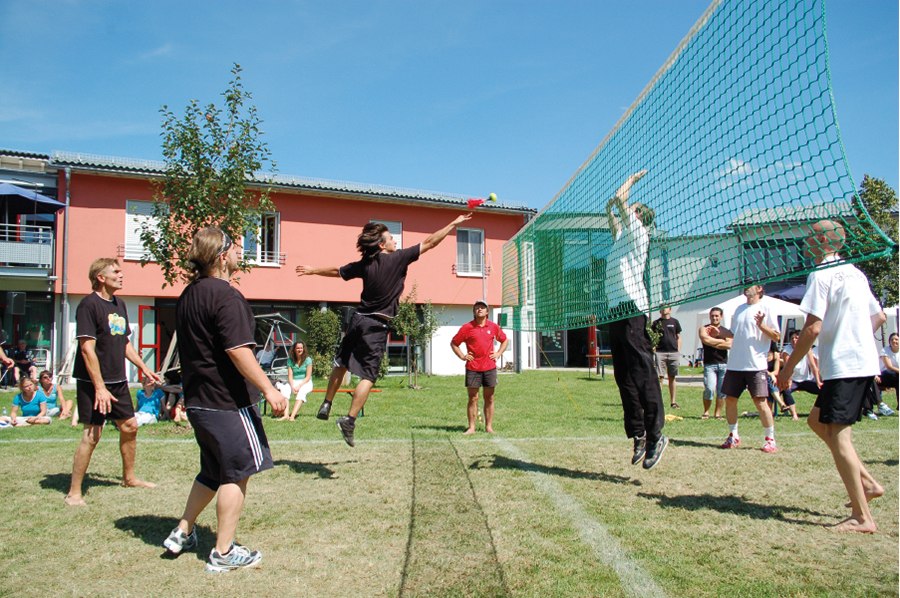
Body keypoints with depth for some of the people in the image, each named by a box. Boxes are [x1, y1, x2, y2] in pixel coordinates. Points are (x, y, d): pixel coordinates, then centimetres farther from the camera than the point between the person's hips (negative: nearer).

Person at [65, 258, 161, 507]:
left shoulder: (119, 304, 12)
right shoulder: (89, 305, -14)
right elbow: (87, 349, -19)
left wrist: (144, 367, 17)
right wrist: (99, 387, -22)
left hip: (118, 380, 8)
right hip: (93, 383, -8)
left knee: (130, 426, 13)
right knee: (92, 434, -5)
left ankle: (129, 477, 31)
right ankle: (73, 493, 7)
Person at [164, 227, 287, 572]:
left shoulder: (188, 295, 13)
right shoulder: (225, 296, -17)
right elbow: (238, 350, -24)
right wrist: (269, 390, -22)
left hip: (197, 399, 9)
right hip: (228, 401, -9)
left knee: (214, 471, 22)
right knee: (237, 473, 2)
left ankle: (182, 534, 29)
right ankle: (223, 553, 10)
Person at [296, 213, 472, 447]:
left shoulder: (364, 265, 5)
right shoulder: (398, 259, -8)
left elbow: (336, 271, 20)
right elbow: (430, 242, -4)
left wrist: (313, 270, 38)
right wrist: (454, 224, 3)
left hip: (358, 319, 5)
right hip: (377, 325, -5)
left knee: (341, 364, 20)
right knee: (368, 376, -2)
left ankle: (326, 406, 25)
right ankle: (350, 420, -8)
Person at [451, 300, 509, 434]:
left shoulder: (493, 327, 8)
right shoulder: (467, 327, 0)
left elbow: (505, 340, 23)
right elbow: (453, 343, 7)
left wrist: (498, 353, 10)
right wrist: (462, 356, -2)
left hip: (490, 367, 2)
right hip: (472, 368, -2)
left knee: (489, 398, 6)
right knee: (473, 398, 0)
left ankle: (489, 426, 14)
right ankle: (471, 427, 6)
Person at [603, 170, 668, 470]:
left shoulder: (637, 231, 2)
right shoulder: (621, 236, 25)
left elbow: (620, 197, -3)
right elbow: (611, 206, 39)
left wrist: (632, 178, 12)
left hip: (632, 310, -9)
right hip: (617, 311, 9)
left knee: (643, 375, -10)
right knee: (625, 379, 6)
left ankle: (656, 435, -7)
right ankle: (638, 434, 10)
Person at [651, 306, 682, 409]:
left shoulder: (675, 322, 11)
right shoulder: (656, 322, 7)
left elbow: (678, 338, 14)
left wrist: (679, 352, 7)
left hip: (673, 352, 2)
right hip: (660, 352, -2)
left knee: (672, 377, 7)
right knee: (659, 377, -6)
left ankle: (673, 402, 14)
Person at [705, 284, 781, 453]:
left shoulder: (766, 309, -2)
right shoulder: (739, 309, 16)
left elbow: (777, 337, -7)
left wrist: (761, 325, -22)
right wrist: (719, 332, 9)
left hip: (756, 365, -6)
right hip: (734, 364, 6)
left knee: (761, 402, -8)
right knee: (730, 399, 6)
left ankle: (770, 439, 6)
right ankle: (733, 436, 21)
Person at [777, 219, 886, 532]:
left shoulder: (821, 275, -11)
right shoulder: (855, 273, 16)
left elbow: (812, 328, -18)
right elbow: (879, 317, 24)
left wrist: (789, 367, -10)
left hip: (844, 366, -9)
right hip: (865, 362, 9)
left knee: (837, 435, -6)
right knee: (816, 420, 18)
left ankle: (862, 517, -3)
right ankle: (868, 483, 18)